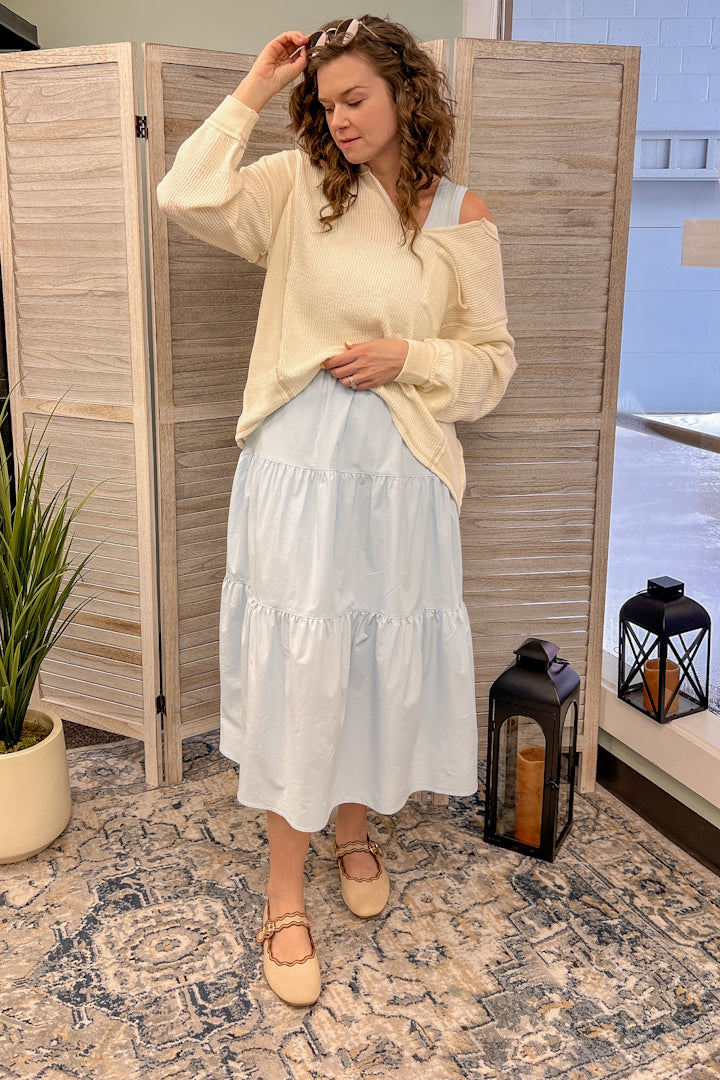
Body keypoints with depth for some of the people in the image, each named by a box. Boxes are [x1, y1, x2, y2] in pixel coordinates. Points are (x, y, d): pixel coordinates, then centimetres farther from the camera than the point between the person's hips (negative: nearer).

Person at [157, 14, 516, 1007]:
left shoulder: (461, 218, 3)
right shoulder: (300, 188, 4)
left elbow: (491, 358, 5)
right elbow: (186, 197, -9)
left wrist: (407, 357, -12)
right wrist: (252, 92, -5)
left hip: (399, 478, 1)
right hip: (296, 469, -1)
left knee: (383, 659, 11)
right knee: (294, 665, 1)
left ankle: (353, 825, 39)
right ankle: (284, 897, 16)